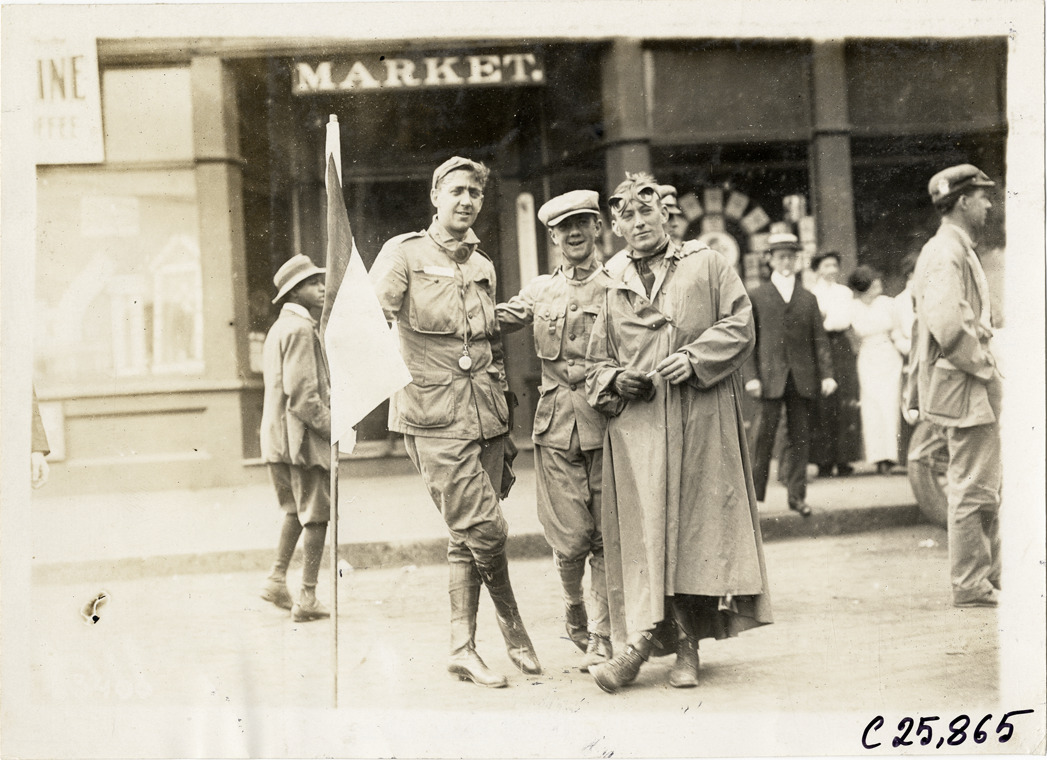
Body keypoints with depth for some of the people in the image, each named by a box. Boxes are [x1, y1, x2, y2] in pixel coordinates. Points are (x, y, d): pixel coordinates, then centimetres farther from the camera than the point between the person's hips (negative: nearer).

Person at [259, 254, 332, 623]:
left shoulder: (278, 328, 17)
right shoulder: (300, 329, -15)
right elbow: (301, 393, -23)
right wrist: (332, 426, -15)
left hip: (277, 437, 10)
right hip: (301, 436, -10)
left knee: (297, 510, 23)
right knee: (316, 515, -1)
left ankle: (277, 579, 23)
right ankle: (307, 599, 2)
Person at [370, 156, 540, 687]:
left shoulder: (482, 266, 17)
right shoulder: (404, 254, -2)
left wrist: (502, 406, 21)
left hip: (485, 415, 6)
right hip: (434, 417, -6)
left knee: (465, 537, 9)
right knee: (484, 529, -9)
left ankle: (462, 648, 17)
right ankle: (511, 624, 13)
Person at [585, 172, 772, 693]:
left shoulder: (707, 266, 10)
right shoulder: (614, 290, 19)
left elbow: (739, 325, 1)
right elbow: (596, 362, 20)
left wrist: (694, 356, -13)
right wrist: (615, 379, -2)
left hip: (701, 420, -2)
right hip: (637, 426, 2)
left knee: (698, 524, -4)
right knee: (647, 530, -8)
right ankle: (682, 642, -4)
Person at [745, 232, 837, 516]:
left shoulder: (808, 298, 14)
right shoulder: (757, 296, 7)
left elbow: (819, 340, 10)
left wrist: (826, 374, -1)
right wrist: (751, 376, -6)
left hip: (802, 379, 2)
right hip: (771, 378, -2)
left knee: (799, 437, 4)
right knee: (765, 435, -4)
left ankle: (797, 494, 11)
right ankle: (755, 492, 5)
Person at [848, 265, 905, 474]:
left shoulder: (887, 303, 2)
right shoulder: (852, 308, -4)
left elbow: (896, 332, 10)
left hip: (889, 358, 1)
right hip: (867, 361, -1)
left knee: (889, 406, -6)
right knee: (871, 409, -3)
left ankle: (888, 455, -3)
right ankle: (878, 457, 2)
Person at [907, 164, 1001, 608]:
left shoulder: (959, 250, 19)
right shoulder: (946, 252, -15)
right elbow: (947, 323, -26)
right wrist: (982, 368, -17)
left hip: (973, 387, 11)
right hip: (964, 388, -11)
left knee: (985, 487, 15)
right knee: (973, 489, -5)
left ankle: (987, 578, 23)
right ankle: (971, 586, 2)